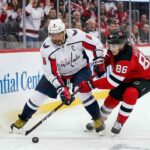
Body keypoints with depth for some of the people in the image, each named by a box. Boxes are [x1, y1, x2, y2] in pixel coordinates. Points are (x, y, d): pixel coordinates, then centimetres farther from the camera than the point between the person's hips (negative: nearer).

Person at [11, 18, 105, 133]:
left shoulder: (77, 35, -29)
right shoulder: (46, 49, -27)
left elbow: (97, 44, -16)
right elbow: (51, 73, -24)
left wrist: (99, 63, -20)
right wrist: (62, 89, -31)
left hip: (80, 69, -1)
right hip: (58, 73, 1)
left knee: (82, 91, -27)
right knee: (39, 95, -3)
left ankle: (98, 119, -8)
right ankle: (23, 119, 18)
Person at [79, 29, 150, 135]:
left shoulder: (126, 59, -39)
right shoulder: (116, 48, -14)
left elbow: (113, 82, -38)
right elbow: (109, 58, 11)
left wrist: (91, 84, -35)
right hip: (128, 78, 9)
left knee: (130, 94, -34)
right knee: (112, 97, 9)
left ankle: (119, 123, -17)